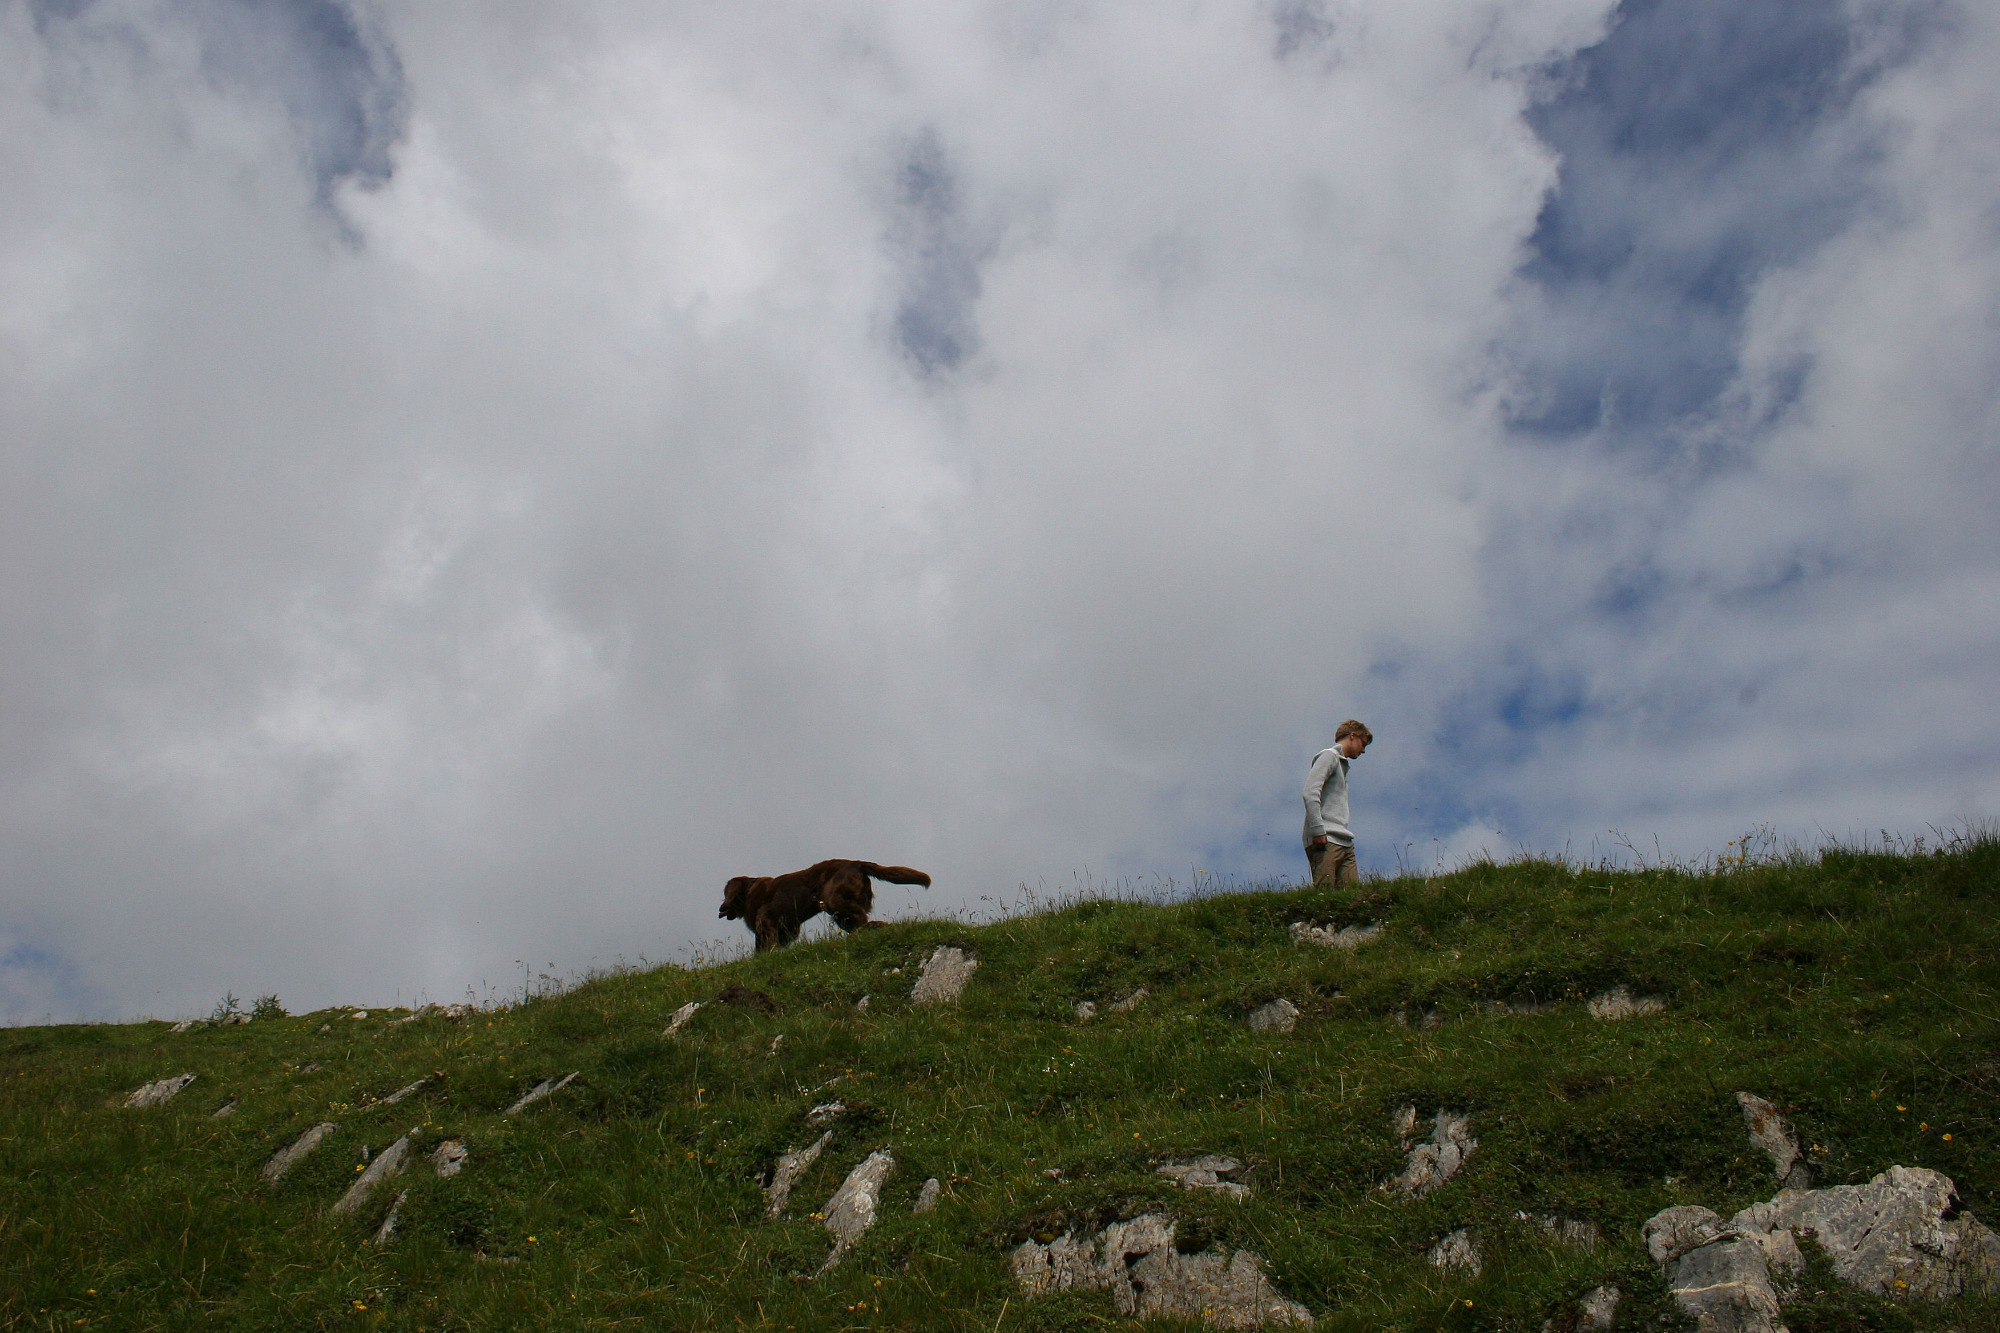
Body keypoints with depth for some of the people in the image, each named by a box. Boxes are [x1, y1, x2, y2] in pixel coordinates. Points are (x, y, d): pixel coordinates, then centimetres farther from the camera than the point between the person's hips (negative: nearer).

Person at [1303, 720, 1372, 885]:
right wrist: (1318, 830, -19)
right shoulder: (1329, 756, 1)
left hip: (1344, 843, 9)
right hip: (1326, 840, -9)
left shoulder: (1342, 763, 28)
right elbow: (1311, 793, -12)